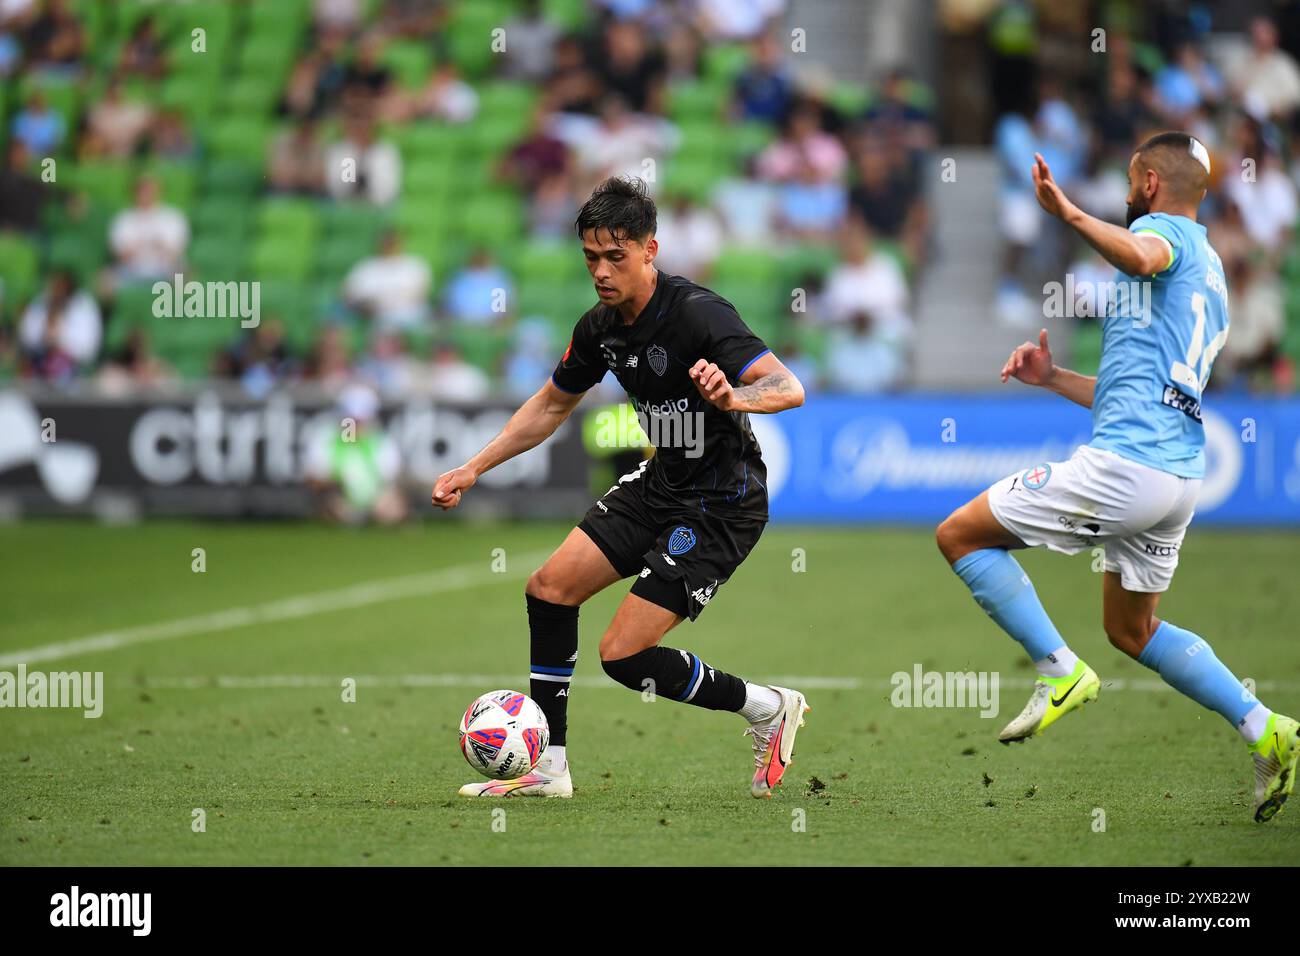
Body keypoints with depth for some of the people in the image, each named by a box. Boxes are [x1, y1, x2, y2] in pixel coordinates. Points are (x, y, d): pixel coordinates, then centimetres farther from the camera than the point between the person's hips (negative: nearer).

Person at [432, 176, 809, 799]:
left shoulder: (698, 314, -24)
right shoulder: (601, 326, 1)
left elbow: (789, 388, -35)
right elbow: (552, 405, 18)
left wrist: (733, 398, -56)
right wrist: (473, 469, 14)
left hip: (722, 507, -8)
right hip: (661, 484, 8)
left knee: (622, 654, -13)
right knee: (550, 588, 4)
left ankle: (768, 708, 8)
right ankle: (548, 765, 14)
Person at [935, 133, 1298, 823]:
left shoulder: (1166, 229, -2)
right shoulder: (1210, 275, 27)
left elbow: (1143, 256, -31)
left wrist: (1071, 215, -35)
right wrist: (1052, 379, 27)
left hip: (1124, 461, -10)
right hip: (1181, 474, 10)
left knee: (961, 535, -1)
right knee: (1132, 630, 24)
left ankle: (1061, 672, -7)